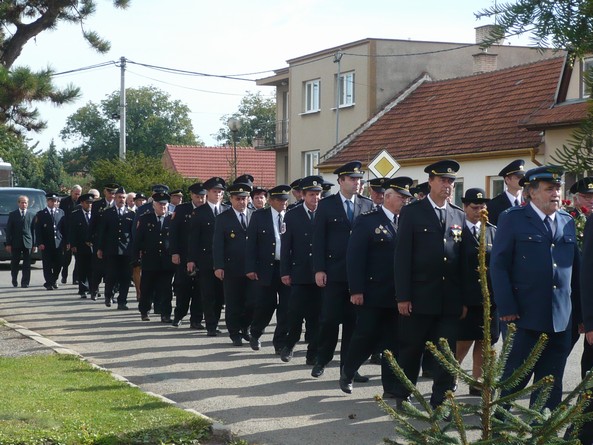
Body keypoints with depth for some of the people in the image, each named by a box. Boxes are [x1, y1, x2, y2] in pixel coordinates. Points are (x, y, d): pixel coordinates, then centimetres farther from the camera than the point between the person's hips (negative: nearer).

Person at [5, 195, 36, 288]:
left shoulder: (32, 215, 8)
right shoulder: (12, 214, 5)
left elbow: (34, 230, 7)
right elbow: (8, 230, 3)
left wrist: (34, 244, 0)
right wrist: (8, 244, -4)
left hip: (27, 243, 0)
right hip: (15, 243, 0)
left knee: (27, 264, -2)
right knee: (14, 263, 6)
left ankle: (25, 282, 1)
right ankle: (14, 281, 22)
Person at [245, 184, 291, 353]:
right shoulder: (259, 216, 3)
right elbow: (251, 243, 1)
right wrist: (250, 268, -7)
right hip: (266, 268, -1)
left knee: (286, 307, 0)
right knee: (265, 306, 3)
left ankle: (281, 343, 11)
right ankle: (255, 334, 30)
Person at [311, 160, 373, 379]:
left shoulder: (368, 205, 7)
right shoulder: (326, 205, 2)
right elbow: (318, 238, -1)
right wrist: (319, 269, -8)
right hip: (334, 271, -2)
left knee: (354, 320, 5)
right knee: (330, 318, -2)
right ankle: (322, 360, 14)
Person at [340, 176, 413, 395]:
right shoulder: (367, 221, -4)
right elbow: (354, 257, -8)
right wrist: (356, 291, -14)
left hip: (397, 295, 4)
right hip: (373, 293, -4)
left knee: (394, 342, 5)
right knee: (366, 337, 3)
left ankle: (392, 386, 11)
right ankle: (347, 373, 25)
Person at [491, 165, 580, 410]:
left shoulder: (567, 222, 13)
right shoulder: (512, 219, -2)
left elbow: (575, 267, 15)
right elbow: (498, 265, -5)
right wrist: (507, 308, -12)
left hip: (561, 318, 5)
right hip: (526, 317, -4)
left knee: (551, 385, 9)